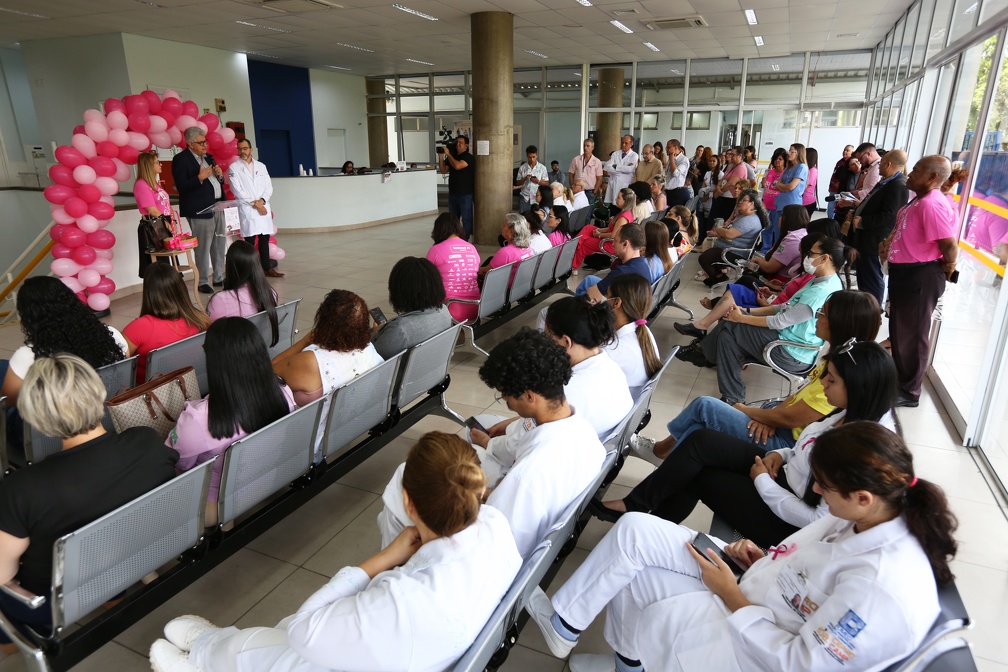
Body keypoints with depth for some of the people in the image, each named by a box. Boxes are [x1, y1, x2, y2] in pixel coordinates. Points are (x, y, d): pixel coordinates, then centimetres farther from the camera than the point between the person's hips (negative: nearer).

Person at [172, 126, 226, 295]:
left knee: (220, 245, 12)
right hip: (200, 210, -7)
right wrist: (200, 178, -24)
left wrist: (220, 176, 2)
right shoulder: (181, 159, -5)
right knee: (203, 248, -6)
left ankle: (219, 278, 22)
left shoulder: (208, 157, 18)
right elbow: (181, 186, -14)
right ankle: (203, 282, 2)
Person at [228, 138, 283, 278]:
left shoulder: (261, 166, 14)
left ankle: (267, 267, 13)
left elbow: (269, 187, 8)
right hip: (247, 210, -4)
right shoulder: (234, 168, 3)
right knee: (250, 241, -5)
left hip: (264, 207, 4)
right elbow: (237, 190, -5)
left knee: (264, 239, 6)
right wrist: (254, 203, -10)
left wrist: (262, 200, -9)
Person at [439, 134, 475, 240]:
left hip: (465, 195, -7)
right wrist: (441, 156, -1)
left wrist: (448, 154, -15)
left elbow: (457, 166, -25)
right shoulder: (452, 157, 13)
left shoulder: (469, 158, -9)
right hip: (453, 194, 7)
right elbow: (443, 170, 12)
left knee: (466, 219, -2)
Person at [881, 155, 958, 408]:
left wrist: (945, 271, -10)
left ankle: (908, 392, 17)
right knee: (899, 330, 22)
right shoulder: (919, 200, 10)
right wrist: (888, 243, 9)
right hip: (904, 273, 11)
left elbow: (950, 245, -25)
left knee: (911, 335, 2)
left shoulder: (932, 204, -23)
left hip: (920, 277, -11)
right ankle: (899, 378, 40)